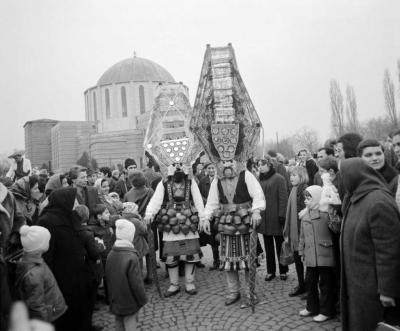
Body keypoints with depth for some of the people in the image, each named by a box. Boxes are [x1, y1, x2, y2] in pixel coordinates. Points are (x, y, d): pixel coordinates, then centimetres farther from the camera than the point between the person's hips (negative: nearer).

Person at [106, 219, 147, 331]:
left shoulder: (111, 254, -4)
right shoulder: (131, 257, -25)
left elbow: (108, 277, 8)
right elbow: (136, 283, -22)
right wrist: (143, 300, -7)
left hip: (115, 301, 7)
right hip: (129, 303, -6)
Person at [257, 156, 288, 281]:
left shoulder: (279, 178, -7)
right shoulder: (260, 180, 11)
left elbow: (283, 198, -11)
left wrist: (281, 215, -17)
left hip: (275, 218, -5)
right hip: (263, 218, 6)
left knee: (280, 245, 6)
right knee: (268, 246, 12)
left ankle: (283, 271, 19)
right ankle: (270, 271, 22)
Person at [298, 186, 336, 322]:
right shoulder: (304, 215, 10)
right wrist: (301, 251, 17)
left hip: (325, 256, -6)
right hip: (310, 256, 7)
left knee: (325, 283, 6)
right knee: (310, 282, 16)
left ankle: (326, 311, 20)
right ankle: (312, 307, 33)